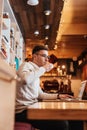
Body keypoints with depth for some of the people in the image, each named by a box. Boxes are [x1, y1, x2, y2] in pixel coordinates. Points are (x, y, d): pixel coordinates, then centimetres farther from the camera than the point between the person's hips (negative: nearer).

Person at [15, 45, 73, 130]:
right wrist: (44, 68, -17)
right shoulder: (26, 65, -6)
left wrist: (58, 96, 15)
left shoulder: (37, 72, 23)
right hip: (23, 110, -10)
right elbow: (25, 79, -32)